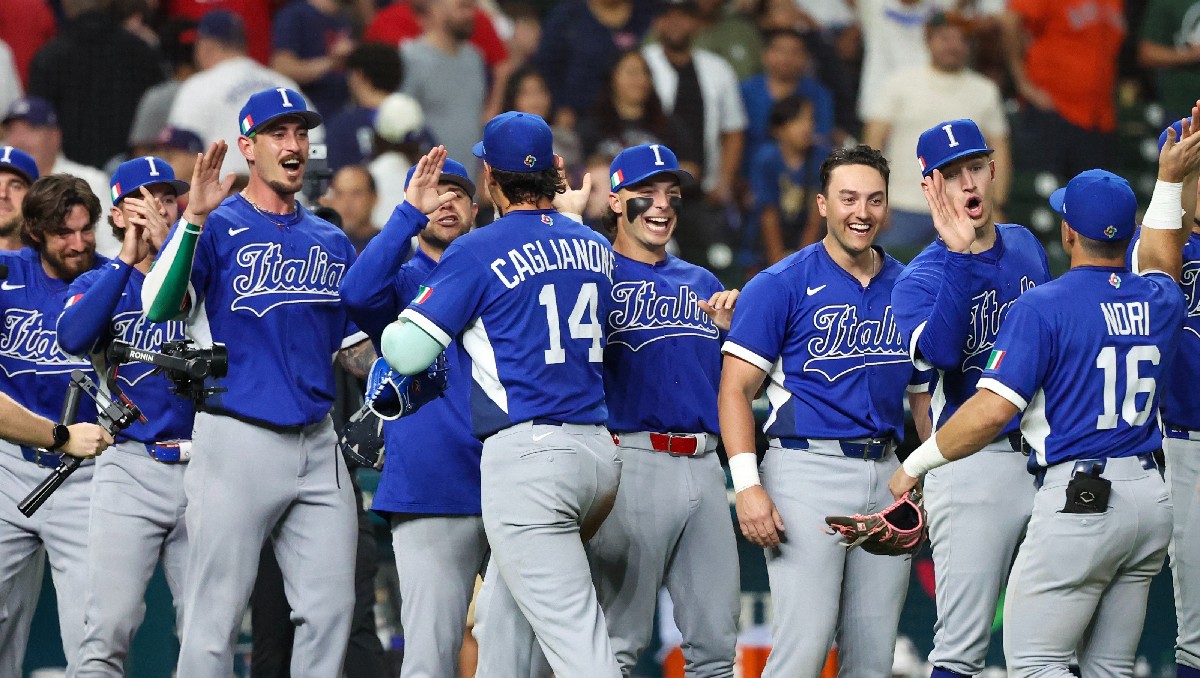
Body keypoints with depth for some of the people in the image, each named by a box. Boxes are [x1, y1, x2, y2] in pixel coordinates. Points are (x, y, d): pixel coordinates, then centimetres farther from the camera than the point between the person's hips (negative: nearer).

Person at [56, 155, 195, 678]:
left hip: (201, 471, 1)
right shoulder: (99, 284, 11)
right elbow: (73, 338, -11)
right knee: (107, 630, -11)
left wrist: (168, 242, -17)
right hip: (129, 467, -1)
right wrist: (126, 259, -10)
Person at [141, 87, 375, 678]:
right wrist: (195, 221, -29)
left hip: (317, 445, 5)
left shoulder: (332, 242, 16)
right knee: (215, 618, -6)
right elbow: (158, 309, -18)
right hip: (238, 440, -5)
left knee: (329, 610, 3)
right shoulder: (217, 228, -2)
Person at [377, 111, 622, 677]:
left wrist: (390, 329, 17)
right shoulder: (595, 247, 13)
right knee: (505, 609, 23)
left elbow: (408, 354, -5)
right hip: (599, 452, 7)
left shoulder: (477, 252, -5)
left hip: (527, 455, -7)